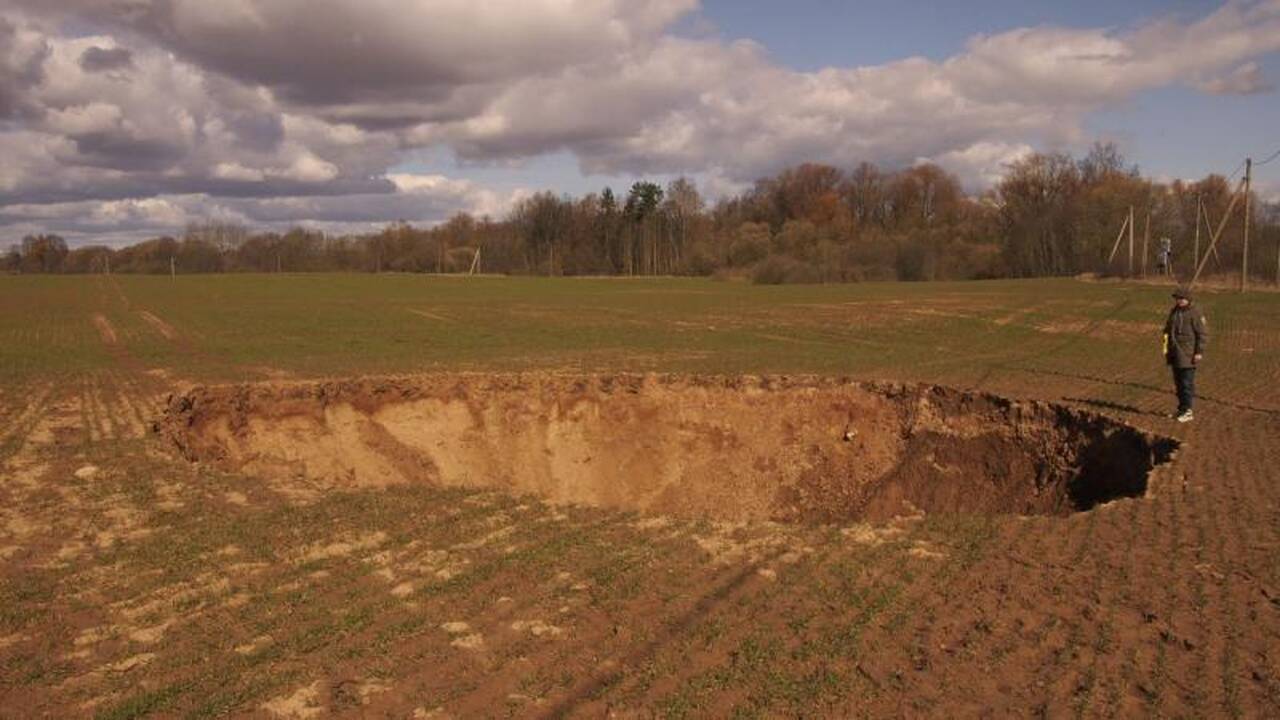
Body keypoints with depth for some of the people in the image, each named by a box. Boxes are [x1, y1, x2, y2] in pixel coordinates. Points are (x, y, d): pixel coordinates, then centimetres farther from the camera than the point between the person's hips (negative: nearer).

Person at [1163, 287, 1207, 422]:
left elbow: (1203, 333, -14)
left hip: (1188, 354, -8)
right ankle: (1182, 409, 21)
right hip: (1176, 354, 8)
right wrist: (1167, 348, 16)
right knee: (1178, 382, 12)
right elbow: (1168, 329, 19)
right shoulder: (1174, 311, 10)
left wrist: (1199, 352, -19)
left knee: (1187, 382, -5)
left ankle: (1188, 412, 1)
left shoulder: (1195, 313, -13)